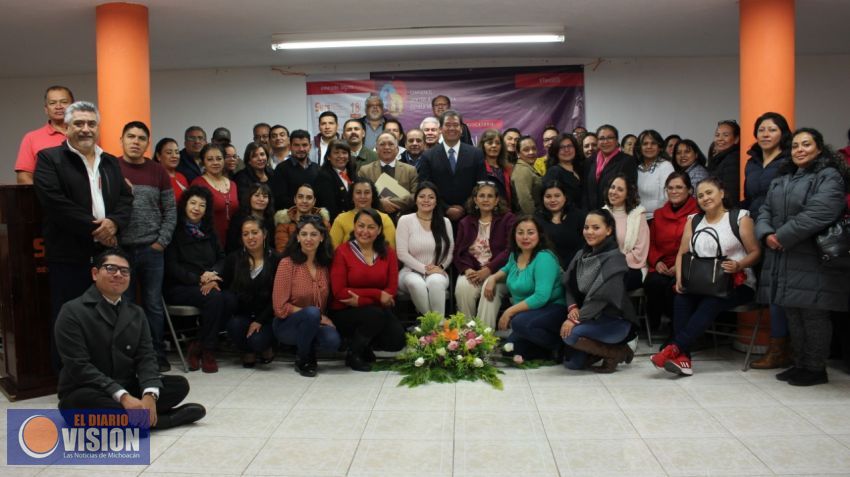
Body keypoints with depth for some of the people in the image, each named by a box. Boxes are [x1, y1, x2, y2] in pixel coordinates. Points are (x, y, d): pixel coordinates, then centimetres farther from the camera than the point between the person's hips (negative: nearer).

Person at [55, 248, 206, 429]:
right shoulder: (73, 312, -8)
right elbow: (79, 366, -18)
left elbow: (146, 357, 0)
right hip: (86, 392, -4)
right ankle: (151, 418, -22)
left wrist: (150, 395, -22)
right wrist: (123, 397, -28)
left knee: (179, 384, -11)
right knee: (84, 401, -39)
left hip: (128, 389, 5)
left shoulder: (136, 314, 10)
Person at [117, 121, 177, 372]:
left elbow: (170, 210, 7)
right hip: (120, 248, -2)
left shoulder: (158, 172, 6)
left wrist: (162, 241, -2)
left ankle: (158, 355, 17)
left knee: (154, 304, 7)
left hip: (152, 249, 2)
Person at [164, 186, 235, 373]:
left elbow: (221, 258, 15)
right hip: (179, 287, -5)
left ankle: (197, 346, -12)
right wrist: (199, 280, -15)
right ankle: (207, 351, -17)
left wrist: (212, 274, -7)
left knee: (229, 301, -27)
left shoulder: (208, 231, 19)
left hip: (207, 285, 5)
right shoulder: (175, 230, 0)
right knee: (214, 299, -33)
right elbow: (171, 266, -7)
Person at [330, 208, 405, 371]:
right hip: (344, 313, -4)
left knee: (397, 340, -20)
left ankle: (366, 345, 13)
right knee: (375, 314, -33)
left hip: (379, 311, 4)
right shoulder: (342, 251, -7)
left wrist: (360, 299, -19)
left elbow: (391, 290, -4)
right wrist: (376, 294, -16)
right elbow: (339, 292, -11)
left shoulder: (388, 253, 3)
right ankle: (353, 354, -6)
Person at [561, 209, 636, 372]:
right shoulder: (582, 255, 7)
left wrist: (576, 319, -28)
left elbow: (602, 296, -23)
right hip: (591, 318, 7)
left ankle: (617, 352, -6)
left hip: (614, 321, -6)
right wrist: (572, 307, -17)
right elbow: (570, 285, 3)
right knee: (572, 363, -5)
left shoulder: (614, 258, -15)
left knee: (571, 333, -28)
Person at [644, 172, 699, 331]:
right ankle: (654, 327, -12)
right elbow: (651, 243, 21)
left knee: (674, 286, -34)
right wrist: (656, 261, 1)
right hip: (662, 268, 4)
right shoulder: (659, 214, 21)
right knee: (653, 283, -30)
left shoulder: (698, 213, 2)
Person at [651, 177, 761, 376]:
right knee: (681, 299, -27)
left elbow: (755, 252, -1)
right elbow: (682, 253, 12)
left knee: (710, 303, -32)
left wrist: (739, 265, -22)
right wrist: (680, 278, -5)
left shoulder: (740, 218, 3)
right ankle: (682, 358, -33)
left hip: (737, 284, -3)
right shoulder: (693, 221, 17)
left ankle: (675, 349, -36)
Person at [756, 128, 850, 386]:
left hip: (812, 263, -7)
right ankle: (800, 364, 24)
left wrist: (782, 237, -18)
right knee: (793, 314, 13)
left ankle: (816, 369, 10)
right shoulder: (781, 180, 19)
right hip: (783, 263, 7)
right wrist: (766, 234, -7)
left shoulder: (829, 177, -6)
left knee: (813, 315, -2)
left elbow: (818, 213, -20)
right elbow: (765, 212, 14)